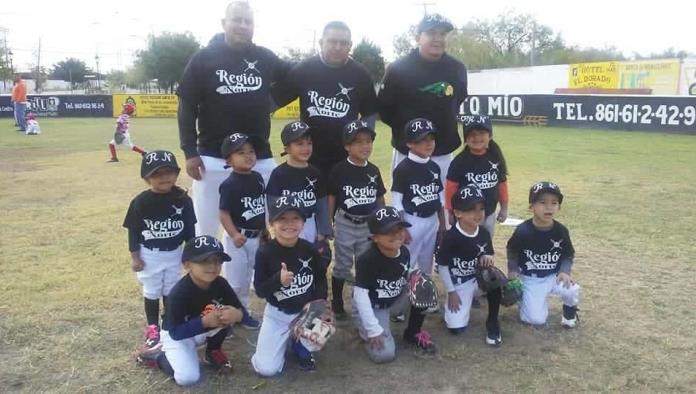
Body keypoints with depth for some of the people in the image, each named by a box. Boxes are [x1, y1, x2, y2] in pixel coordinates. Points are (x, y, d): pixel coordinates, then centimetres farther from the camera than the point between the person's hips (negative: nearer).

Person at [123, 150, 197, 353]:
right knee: (151, 293, 11)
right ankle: (152, 329, 26)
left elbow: (189, 228, 0)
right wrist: (134, 256, -7)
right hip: (150, 255, -2)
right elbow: (133, 230, -8)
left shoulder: (183, 199, -9)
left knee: (171, 291, 16)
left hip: (174, 253, 2)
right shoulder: (140, 202, -16)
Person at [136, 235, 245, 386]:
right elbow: (176, 332, -29)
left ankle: (212, 352, 7)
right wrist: (205, 321, -41)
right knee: (188, 377, -23)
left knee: (229, 314, -18)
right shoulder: (180, 293, -31)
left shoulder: (220, 284, -16)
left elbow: (240, 310, -12)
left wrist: (236, 314, -37)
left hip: (204, 331, 5)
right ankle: (155, 357, 7)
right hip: (177, 336, -5)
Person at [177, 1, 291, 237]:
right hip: (213, 158, -2)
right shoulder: (203, 58, -2)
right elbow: (187, 106, -2)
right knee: (206, 229, 6)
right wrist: (190, 152, -8)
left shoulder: (264, 57, 6)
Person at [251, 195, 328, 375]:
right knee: (266, 369, -10)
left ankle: (301, 346, 8)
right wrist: (278, 280, -30)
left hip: (307, 311, 2)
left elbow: (321, 278, 5)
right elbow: (260, 291, -11)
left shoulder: (310, 250, -9)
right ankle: (287, 341, 23)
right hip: (277, 314, -1)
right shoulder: (265, 252, -15)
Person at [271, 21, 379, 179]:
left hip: (346, 156, 1)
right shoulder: (303, 70, -4)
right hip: (309, 154, 0)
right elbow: (276, 99, -1)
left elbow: (369, 113, 8)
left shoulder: (360, 74, -1)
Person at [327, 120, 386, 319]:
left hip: (369, 225, 4)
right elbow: (331, 198, -7)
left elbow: (380, 199, 7)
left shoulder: (374, 170, 0)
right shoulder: (339, 170, -12)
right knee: (342, 266, 9)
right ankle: (337, 303, 23)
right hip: (345, 224, -4)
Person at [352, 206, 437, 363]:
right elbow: (360, 295, -25)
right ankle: (366, 330, 13)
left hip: (395, 301, 5)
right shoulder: (367, 260, -28)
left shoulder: (403, 252, -11)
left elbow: (409, 279, 4)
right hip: (372, 308, -5)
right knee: (384, 354, -22)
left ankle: (413, 333, 5)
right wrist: (373, 330, -25)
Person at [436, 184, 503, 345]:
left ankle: (492, 321, -9)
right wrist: (451, 292, -10)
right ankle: (469, 298, 22)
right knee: (457, 327, -12)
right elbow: (442, 266, -12)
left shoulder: (484, 233, -8)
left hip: (479, 277, 3)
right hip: (458, 283, -3)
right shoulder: (451, 237, -21)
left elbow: (490, 254, 8)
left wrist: (489, 258, -18)